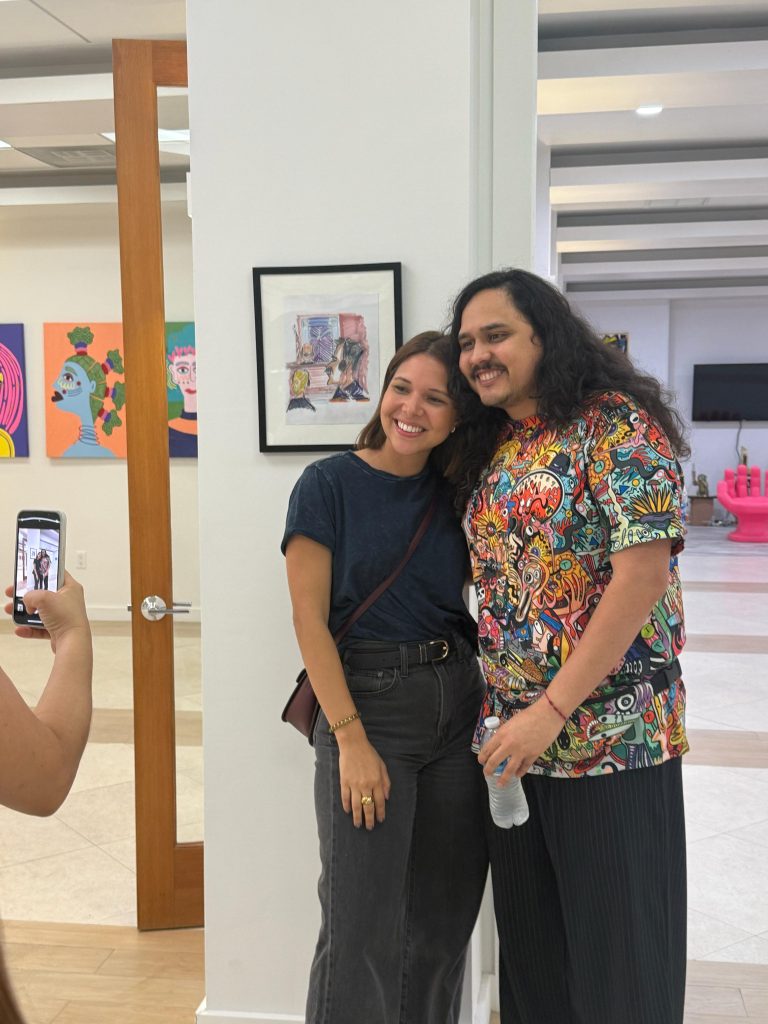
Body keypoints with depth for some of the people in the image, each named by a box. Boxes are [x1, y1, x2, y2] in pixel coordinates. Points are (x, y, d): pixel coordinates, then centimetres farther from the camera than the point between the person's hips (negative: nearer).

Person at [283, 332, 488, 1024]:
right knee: (363, 928, 1)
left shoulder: (455, 493, 8)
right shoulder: (330, 483, -6)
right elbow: (310, 619, -10)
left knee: (446, 922, 14)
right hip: (368, 702, -5)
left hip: (459, 705, 5)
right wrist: (351, 739, -15)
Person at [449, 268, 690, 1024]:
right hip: (510, 736, 7)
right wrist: (507, 713, 4)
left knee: (619, 949, 7)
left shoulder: (615, 424, -11)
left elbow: (643, 572, -18)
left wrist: (552, 709, -20)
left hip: (612, 733, -6)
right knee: (529, 941, 18)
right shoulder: (491, 450, 11)